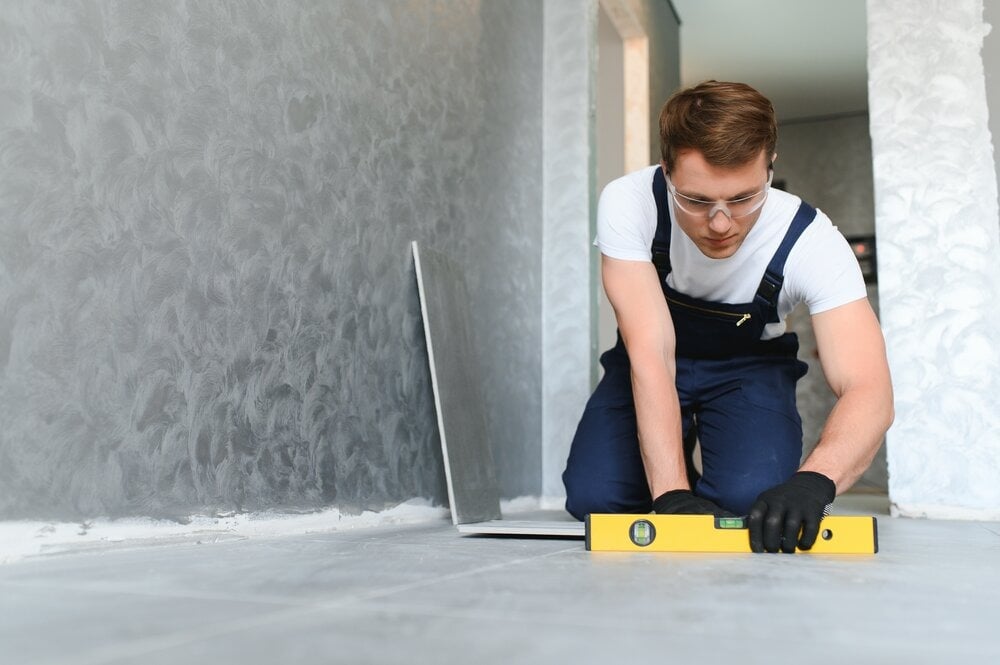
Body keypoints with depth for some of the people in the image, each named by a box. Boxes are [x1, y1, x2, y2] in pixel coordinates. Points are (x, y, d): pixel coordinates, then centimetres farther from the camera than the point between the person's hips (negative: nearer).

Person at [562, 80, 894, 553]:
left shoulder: (810, 241, -30)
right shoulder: (627, 204, -31)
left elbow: (869, 391, -37)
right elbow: (651, 352, -36)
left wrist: (813, 479, -58)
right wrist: (671, 492, -46)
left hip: (749, 364, 0)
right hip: (651, 364, 1)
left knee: (751, 499, -27)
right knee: (592, 497, -19)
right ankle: (683, 479, 14)